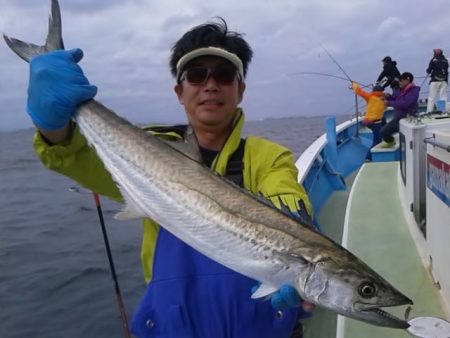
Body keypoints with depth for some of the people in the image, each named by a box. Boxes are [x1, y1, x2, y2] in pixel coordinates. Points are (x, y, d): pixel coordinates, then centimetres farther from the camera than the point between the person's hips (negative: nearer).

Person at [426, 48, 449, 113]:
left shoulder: (433, 60, -5)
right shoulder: (445, 61, 5)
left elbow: (428, 71, -4)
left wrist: (428, 71, 16)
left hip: (435, 81, -3)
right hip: (444, 81, 3)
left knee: (432, 97, -1)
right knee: (443, 97, 5)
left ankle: (429, 111, -6)